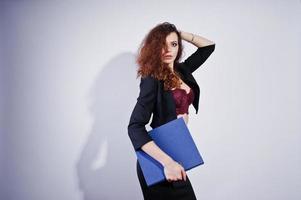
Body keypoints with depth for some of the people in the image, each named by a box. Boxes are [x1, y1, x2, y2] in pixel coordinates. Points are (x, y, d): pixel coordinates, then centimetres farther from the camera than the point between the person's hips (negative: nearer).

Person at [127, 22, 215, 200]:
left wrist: (181, 34, 5)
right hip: (158, 159, -7)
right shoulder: (152, 80, -14)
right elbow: (135, 128, -23)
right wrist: (167, 162, -33)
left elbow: (209, 46, 19)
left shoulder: (182, 71, 6)